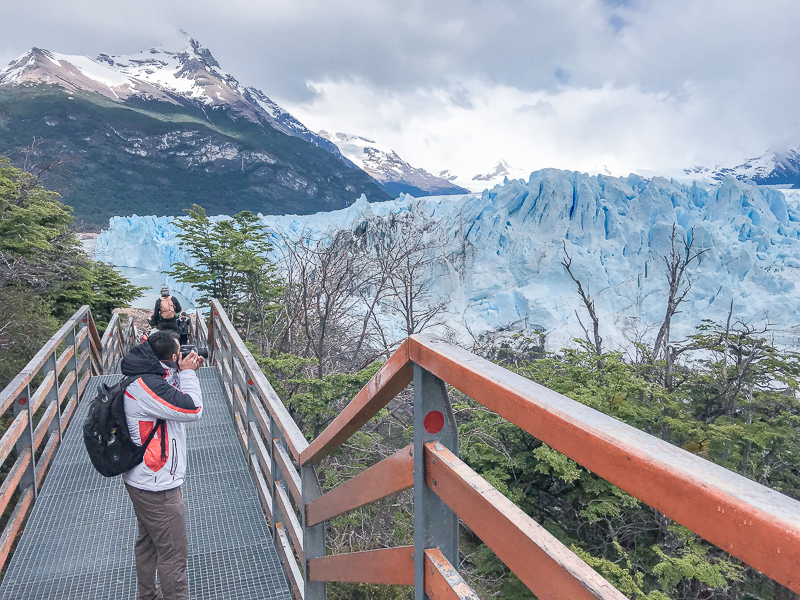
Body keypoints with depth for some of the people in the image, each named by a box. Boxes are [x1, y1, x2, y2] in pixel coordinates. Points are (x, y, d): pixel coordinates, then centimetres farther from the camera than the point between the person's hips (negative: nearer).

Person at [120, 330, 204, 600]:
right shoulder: (147, 386, -28)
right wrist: (187, 373, -15)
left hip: (143, 479, 11)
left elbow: (171, 398, 16)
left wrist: (184, 373, 1)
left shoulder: (146, 377, 3)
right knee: (174, 553, 2)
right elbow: (192, 409, -26)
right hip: (157, 486, -11)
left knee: (149, 542, 27)